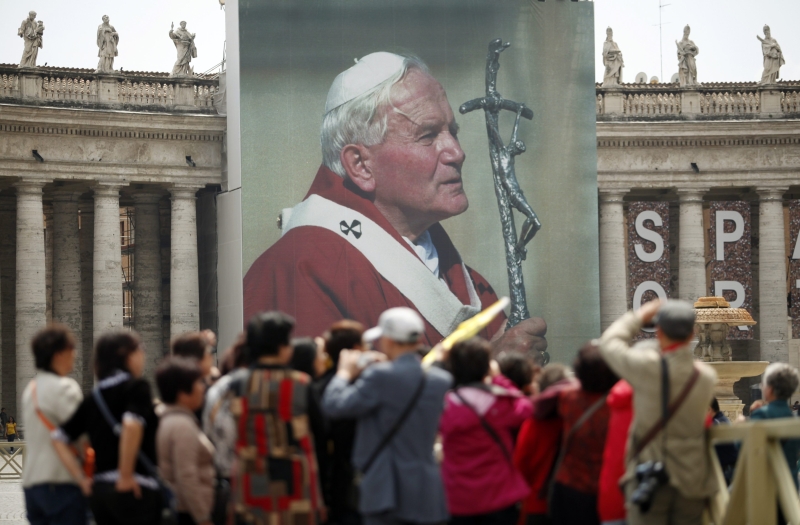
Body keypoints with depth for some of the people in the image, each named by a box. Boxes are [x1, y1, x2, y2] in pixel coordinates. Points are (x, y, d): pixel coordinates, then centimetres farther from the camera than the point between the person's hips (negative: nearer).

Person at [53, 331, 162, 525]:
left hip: (100, 489, 7)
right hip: (138, 490, -7)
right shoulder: (137, 387, -6)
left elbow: (59, 438, 14)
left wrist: (82, 479, 11)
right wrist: (126, 476, -17)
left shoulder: (95, 396, 14)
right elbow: (132, 425, -25)